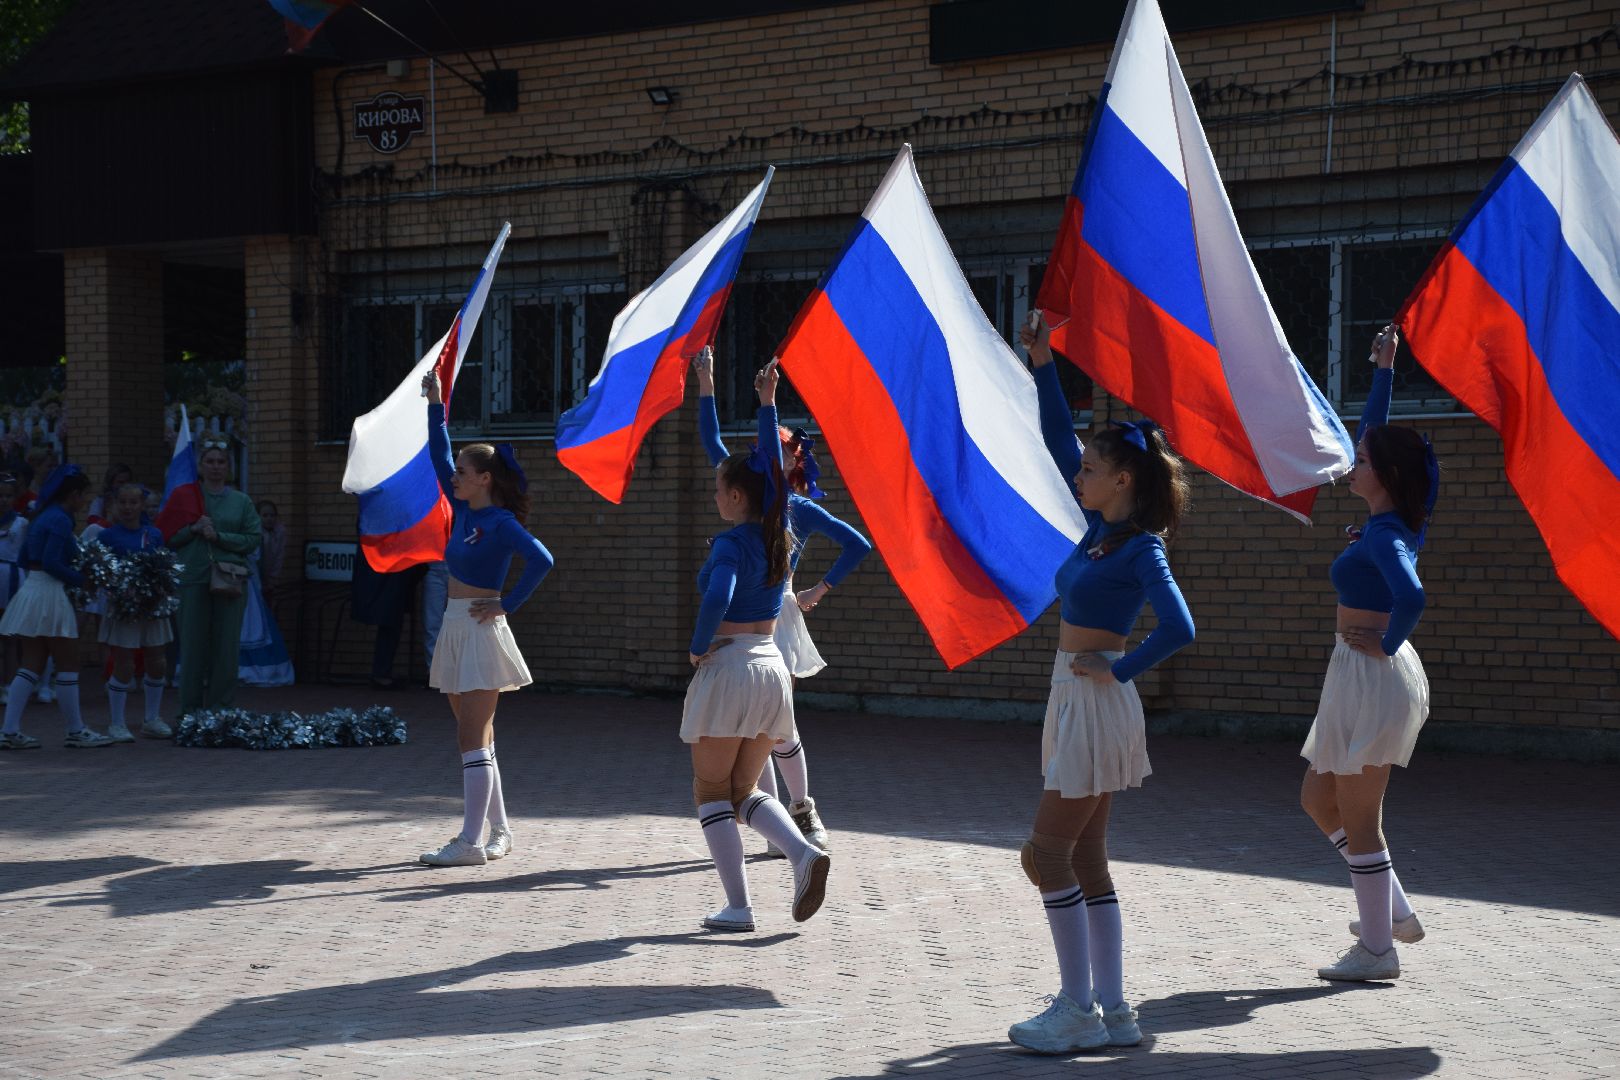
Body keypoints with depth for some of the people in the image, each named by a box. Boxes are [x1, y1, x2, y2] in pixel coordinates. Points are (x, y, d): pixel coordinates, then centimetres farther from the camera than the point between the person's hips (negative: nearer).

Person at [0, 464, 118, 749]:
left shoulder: (42, 517, 15)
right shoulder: (60, 520, -13)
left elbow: (26, 558, 18)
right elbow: (52, 563, -21)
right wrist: (84, 579, -12)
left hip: (31, 590, 9)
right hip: (50, 595, -9)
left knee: (31, 665, 9)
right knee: (68, 665, 1)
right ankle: (76, 732, 9)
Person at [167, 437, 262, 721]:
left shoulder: (241, 502, 9)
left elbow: (253, 540, 1)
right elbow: (170, 539, 6)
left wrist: (218, 536, -9)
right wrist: (193, 529, -10)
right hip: (194, 579, 0)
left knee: (226, 646, 0)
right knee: (193, 645, -1)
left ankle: (221, 709, 8)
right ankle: (190, 710, 7)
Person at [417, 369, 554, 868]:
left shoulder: (500, 523, -14)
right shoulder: (463, 511, 10)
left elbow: (541, 560, -26)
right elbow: (438, 457, 16)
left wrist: (507, 604, -19)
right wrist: (436, 406, 11)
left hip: (481, 630, -9)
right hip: (456, 627, 9)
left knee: (473, 740, -9)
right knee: (476, 738, 13)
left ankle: (471, 842, -8)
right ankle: (498, 831, 21)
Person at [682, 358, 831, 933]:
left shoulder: (731, 544, -14)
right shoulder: (778, 534, 7)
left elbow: (717, 598, -32)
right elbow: (771, 464, 18)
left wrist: (698, 647, -16)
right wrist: (767, 405, 21)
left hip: (728, 667, -7)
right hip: (772, 666, 7)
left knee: (711, 790, 5)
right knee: (745, 790, 17)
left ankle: (738, 907, -1)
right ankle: (803, 853, -8)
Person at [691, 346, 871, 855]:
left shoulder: (801, 509, 1)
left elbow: (858, 545, -6)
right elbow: (712, 442, 11)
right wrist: (706, 385, 7)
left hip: (776, 615, -5)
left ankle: (805, 815, 9)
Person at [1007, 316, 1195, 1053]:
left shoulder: (1140, 549, -15)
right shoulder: (1100, 528, 8)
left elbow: (1178, 629, -27)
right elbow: (1058, 441, 13)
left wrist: (1119, 670, -16)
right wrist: (1043, 365, 8)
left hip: (1098, 704, -9)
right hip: (1075, 701, 9)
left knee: (1048, 855, -5)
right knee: (1084, 857, 10)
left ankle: (1079, 1012, 1)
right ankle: (1111, 1011, 14)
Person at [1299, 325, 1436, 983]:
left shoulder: (1384, 534, -18)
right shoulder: (1389, 523, 8)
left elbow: (1410, 597, -37)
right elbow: (1375, 434, 20)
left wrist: (1386, 643, -20)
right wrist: (1383, 369, 20)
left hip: (1375, 676, -10)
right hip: (1363, 676, 10)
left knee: (1358, 819, 0)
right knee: (1319, 800, 18)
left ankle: (1377, 951, 9)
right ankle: (1396, 913, 25)